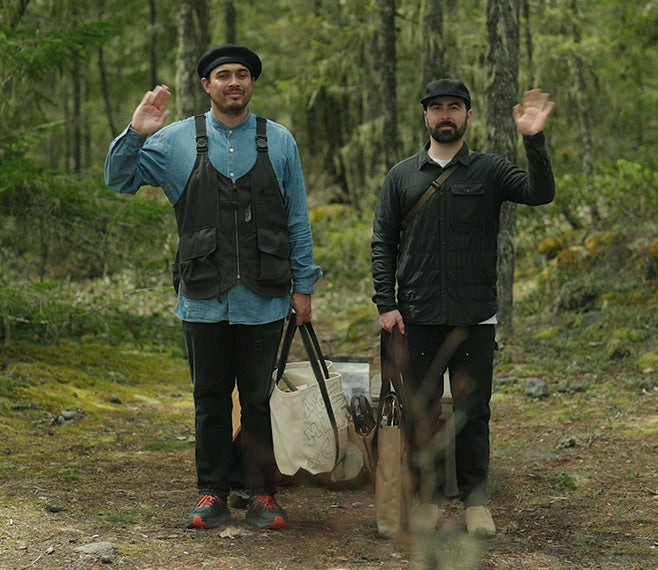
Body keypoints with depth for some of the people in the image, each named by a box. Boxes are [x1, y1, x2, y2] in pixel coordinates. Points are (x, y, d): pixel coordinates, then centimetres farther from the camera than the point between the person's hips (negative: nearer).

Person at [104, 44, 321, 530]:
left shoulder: (279, 141, 9)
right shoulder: (177, 140, 6)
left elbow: (298, 221, 10)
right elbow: (120, 180, 4)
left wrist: (303, 285, 6)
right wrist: (135, 134, -13)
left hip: (263, 300, 0)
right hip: (204, 298, 0)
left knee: (260, 400, 4)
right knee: (211, 400, 7)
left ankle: (262, 494, 14)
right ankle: (212, 494, 17)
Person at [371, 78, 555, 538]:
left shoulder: (489, 171, 5)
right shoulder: (402, 176, 9)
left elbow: (540, 193, -11)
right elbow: (383, 243, 7)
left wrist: (534, 141, -24)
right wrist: (385, 303, -2)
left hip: (475, 319, -1)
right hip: (417, 320, 1)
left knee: (473, 413, 2)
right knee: (422, 413, 5)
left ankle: (476, 501, 12)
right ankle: (429, 499, 16)